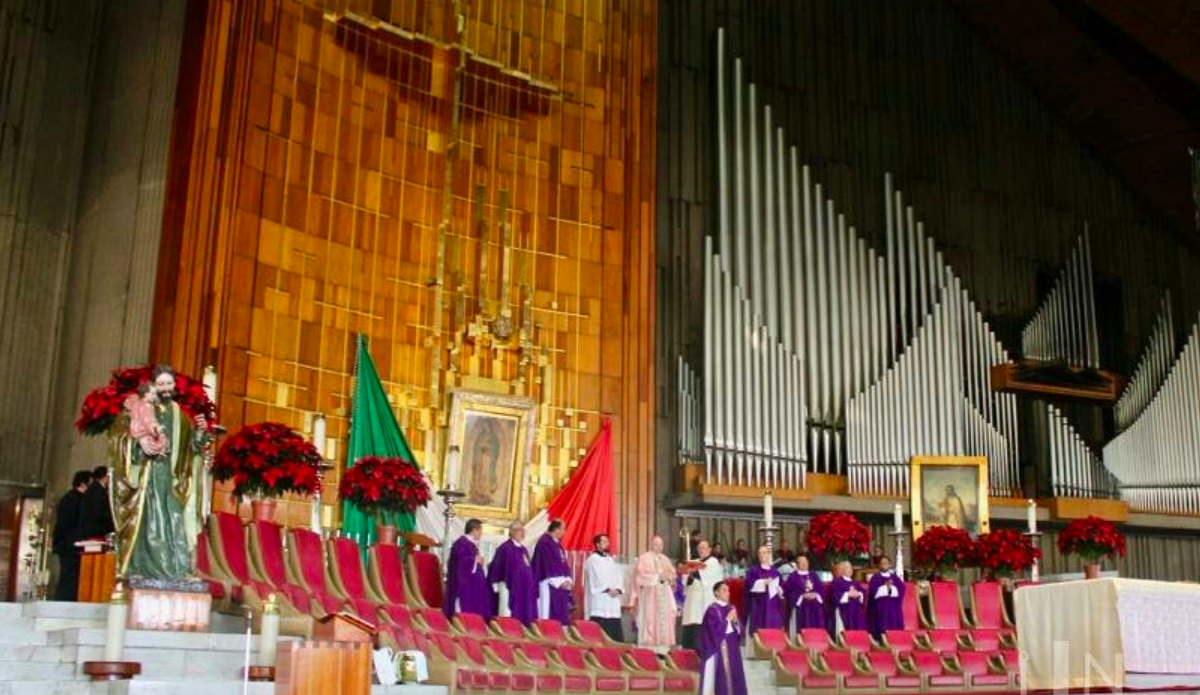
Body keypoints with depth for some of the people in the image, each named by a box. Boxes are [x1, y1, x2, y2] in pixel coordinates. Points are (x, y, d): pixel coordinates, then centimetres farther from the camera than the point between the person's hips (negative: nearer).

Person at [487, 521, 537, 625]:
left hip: (524, 591, 8)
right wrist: (495, 585, -12)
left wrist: (532, 587, 18)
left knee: (523, 618, 6)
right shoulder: (505, 548, -7)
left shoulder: (524, 549, 17)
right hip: (509, 588, -8)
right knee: (509, 617, -8)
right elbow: (495, 567, -9)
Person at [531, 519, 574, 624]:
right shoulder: (544, 543, -12)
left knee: (561, 614, 5)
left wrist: (567, 580, 2)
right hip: (549, 585, -9)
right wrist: (559, 582, -18)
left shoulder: (557, 543, 17)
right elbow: (548, 565, -17)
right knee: (549, 615, -10)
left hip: (561, 584, 9)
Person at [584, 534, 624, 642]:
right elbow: (596, 578, -13)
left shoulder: (611, 560, 21)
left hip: (613, 600, 7)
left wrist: (618, 589, -5)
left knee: (616, 634, 3)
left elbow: (619, 576, 12)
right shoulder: (592, 560, -2)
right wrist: (607, 590, -17)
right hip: (599, 600, -7)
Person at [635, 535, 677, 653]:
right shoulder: (644, 557, 3)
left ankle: (663, 648, -4)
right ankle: (648, 647, -12)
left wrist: (669, 576, -7)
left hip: (664, 595, 5)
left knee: (664, 620, -3)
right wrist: (657, 577, -16)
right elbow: (641, 575, -8)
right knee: (649, 619, -11)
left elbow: (673, 574, 15)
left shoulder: (665, 559, 20)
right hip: (649, 595, -5)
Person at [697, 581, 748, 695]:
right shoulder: (712, 610, -10)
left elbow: (739, 631, 12)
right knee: (722, 676, -9)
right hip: (719, 649, -8)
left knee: (733, 676, 7)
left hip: (732, 649, 8)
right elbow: (715, 630, -19)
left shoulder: (730, 609, 12)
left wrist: (735, 621, -7)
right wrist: (728, 619, -15)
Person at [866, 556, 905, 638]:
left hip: (894, 608, 3)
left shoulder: (895, 577, 14)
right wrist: (885, 587, -14)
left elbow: (901, 589, 1)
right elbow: (872, 591, -8)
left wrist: (891, 588, -13)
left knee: (894, 627, -1)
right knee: (881, 629, -11)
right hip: (880, 608, -3)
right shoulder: (875, 578, 4)